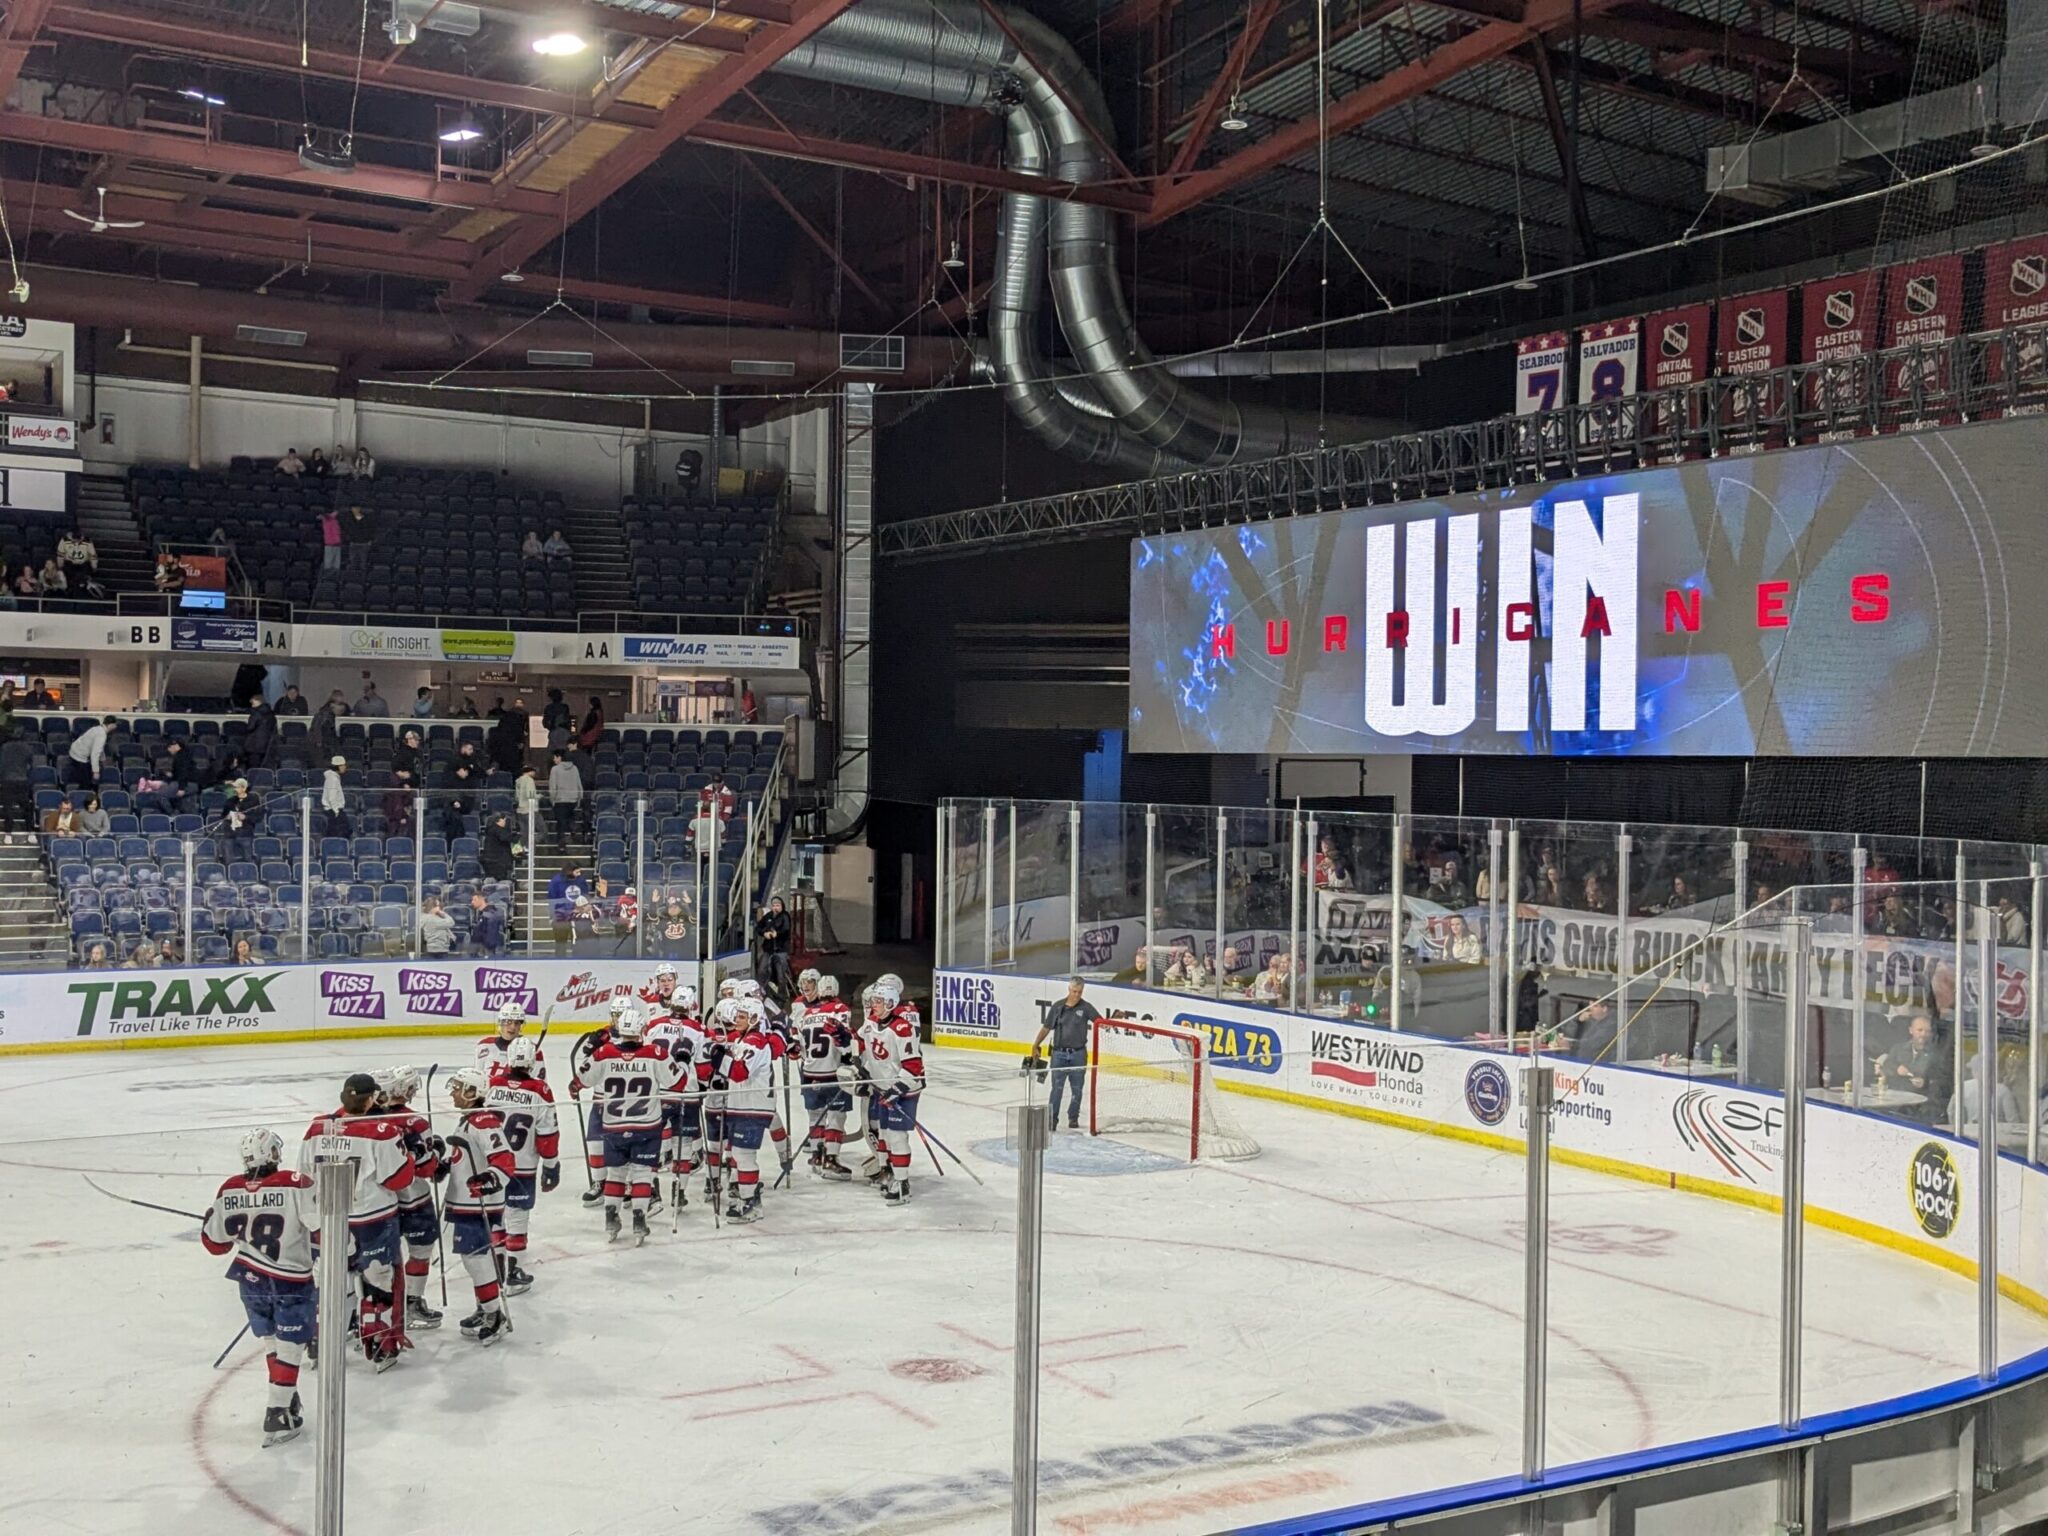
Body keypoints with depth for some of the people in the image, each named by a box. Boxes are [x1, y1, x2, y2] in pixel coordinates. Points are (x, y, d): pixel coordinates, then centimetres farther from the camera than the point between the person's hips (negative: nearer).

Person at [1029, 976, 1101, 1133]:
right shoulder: (1057, 1007, 0)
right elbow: (1046, 1028, 6)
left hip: (1078, 1054, 0)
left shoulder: (1086, 1007, -2)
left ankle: (1073, 1118, 22)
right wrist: (1035, 1046, 5)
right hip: (1059, 1053, 0)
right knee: (1057, 1087, -4)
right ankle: (1051, 1118, 0)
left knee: (1076, 1088, 9)